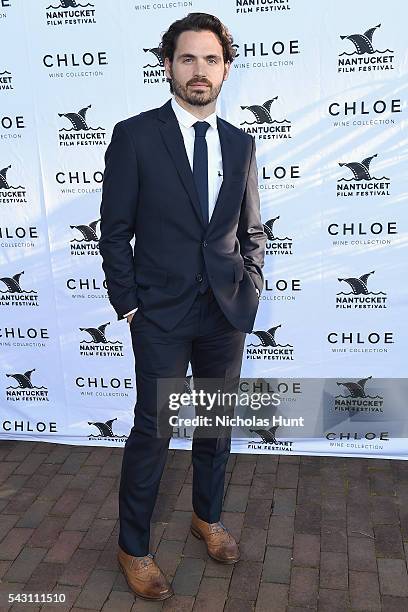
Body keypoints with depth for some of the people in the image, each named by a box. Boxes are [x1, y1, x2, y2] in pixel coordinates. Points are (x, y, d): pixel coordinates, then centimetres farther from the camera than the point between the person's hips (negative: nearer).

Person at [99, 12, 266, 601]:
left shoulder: (240, 143, 8)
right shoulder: (135, 136, -5)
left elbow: (252, 230, 14)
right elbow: (115, 231, -4)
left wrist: (250, 288, 3)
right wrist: (127, 303, -7)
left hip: (227, 313, 4)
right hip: (162, 313, -4)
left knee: (216, 424, 16)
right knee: (153, 431, 4)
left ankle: (208, 517, 40)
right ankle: (133, 548, 24)